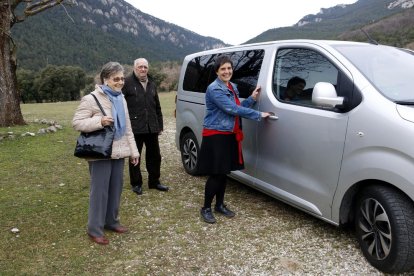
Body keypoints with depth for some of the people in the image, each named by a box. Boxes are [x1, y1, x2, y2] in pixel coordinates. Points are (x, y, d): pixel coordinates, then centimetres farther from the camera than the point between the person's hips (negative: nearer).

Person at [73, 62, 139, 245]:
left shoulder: (121, 99, 12)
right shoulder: (91, 99, -10)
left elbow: (127, 127, 15)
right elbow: (76, 122, -12)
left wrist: (133, 150, 11)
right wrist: (99, 122, -26)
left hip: (118, 152, 7)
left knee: (116, 188, 13)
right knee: (100, 190, 0)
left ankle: (111, 221, 29)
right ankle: (95, 229, 13)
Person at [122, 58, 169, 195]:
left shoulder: (152, 84, 17)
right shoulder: (127, 83, -5)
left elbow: (157, 107, 20)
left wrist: (160, 125, 16)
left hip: (151, 127, 6)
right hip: (135, 127, -5)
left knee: (154, 156, 12)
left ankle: (154, 181, 27)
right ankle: (136, 184, 20)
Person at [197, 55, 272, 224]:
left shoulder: (233, 87, 12)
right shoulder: (214, 89, -16)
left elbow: (237, 108, 15)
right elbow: (232, 109, -23)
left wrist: (252, 98, 1)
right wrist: (258, 115, -20)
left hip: (229, 135, 8)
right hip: (215, 136, -8)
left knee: (224, 173, 14)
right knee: (215, 174, -4)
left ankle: (220, 205, 28)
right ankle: (206, 208, 12)